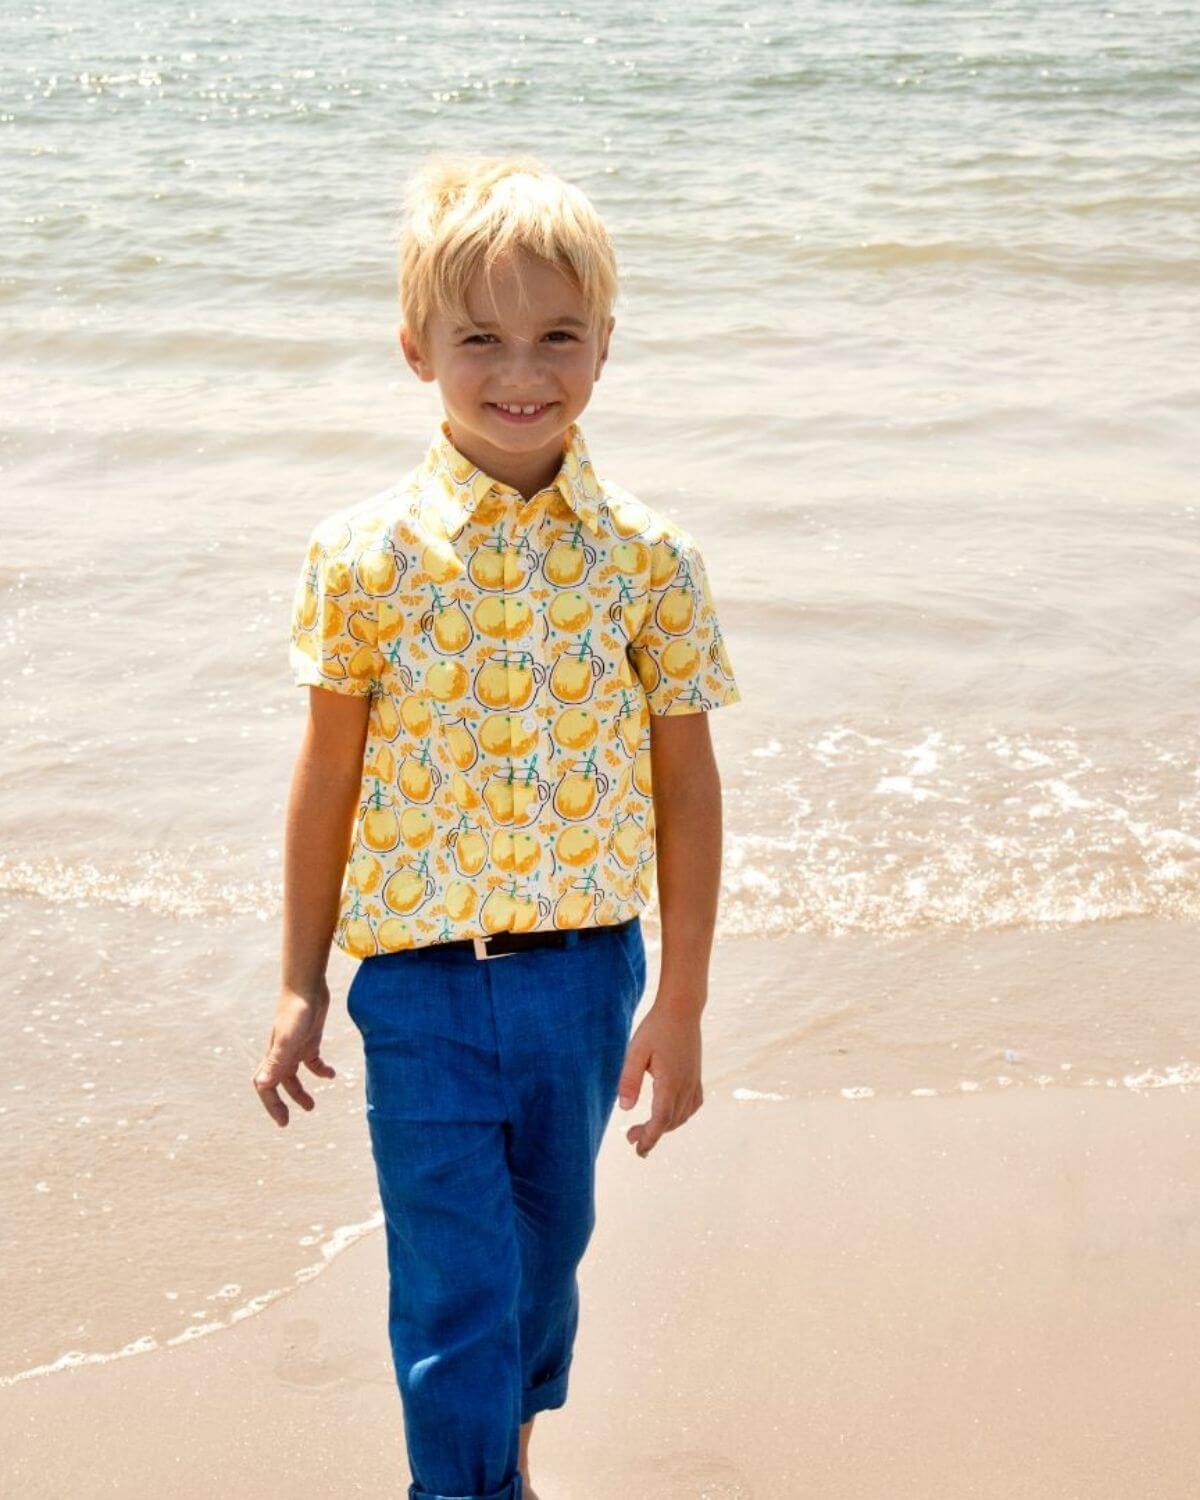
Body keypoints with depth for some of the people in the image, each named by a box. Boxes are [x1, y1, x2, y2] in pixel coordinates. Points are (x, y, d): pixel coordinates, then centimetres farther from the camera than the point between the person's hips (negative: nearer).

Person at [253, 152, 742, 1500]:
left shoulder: (647, 557, -6)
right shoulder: (364, 555, -9)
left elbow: (684, 784, 0)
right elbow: (328, 776, -1)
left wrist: (681, 1003, 2)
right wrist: (301, 984, 3)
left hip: (588, 973, 3)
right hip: (420, 983, -2)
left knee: (548, 1241, 22)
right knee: (452, 1285, 1)